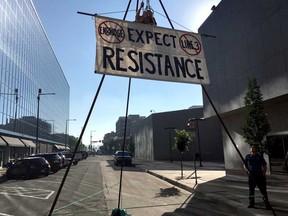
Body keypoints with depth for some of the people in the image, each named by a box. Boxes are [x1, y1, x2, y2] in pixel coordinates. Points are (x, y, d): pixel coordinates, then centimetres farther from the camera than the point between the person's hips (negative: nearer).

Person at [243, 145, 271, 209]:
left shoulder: (260, 157, 0)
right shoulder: (247, 157, 4)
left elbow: (264, 166, 4)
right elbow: (245, 165, 11)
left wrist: (264, 172, -11)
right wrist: (247, 170, -7)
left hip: (259, 176, -2)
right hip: (251, 176, 2)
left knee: (263, 189, -2)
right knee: (251, 189, 9)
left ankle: (267, 203, 8)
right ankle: (251, 203, 22)